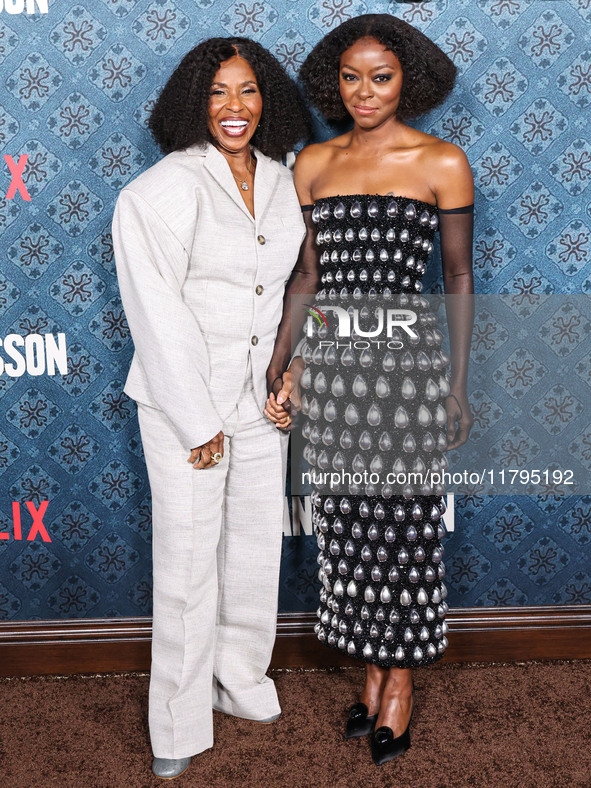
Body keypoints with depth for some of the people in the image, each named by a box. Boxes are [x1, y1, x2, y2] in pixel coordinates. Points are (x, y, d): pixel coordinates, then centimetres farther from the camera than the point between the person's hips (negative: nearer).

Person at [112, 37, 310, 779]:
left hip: (259, 394, 6)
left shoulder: (282, 182, 5)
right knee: (188, 556, 3)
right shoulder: (167, 189, -15)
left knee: (258, 540, 16)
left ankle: (241, 678, 38)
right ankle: (179, 724, 21)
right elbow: (158, 312, -17)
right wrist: (198, 421, -15)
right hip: (185, 396, -6)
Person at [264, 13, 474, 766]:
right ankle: (371, 671, 30)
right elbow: (305, 275, 11)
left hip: (407, 360, -3)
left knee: (404, 527, 5)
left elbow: (458, 275, 3)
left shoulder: (442, 162, 0)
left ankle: (400, 682, 26)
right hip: (329, 364, 4)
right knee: (345, 526, 10)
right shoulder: (312, 163, 9)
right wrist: (280, 367, 4)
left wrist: (458, 386, 1)